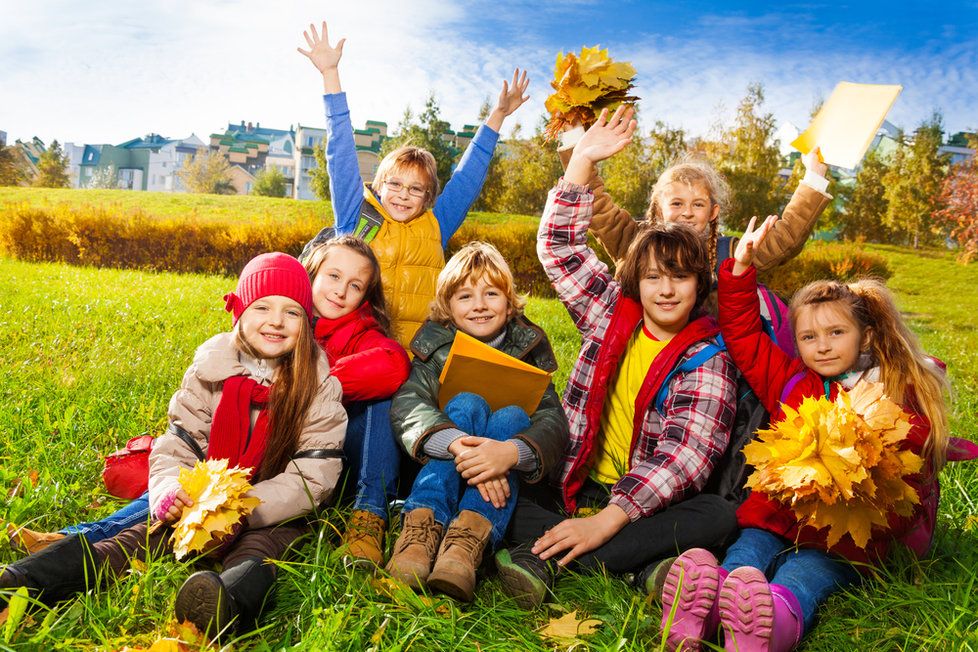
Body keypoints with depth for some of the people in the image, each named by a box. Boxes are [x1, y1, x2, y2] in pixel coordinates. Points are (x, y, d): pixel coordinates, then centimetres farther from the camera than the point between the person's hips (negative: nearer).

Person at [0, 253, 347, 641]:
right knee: (148, 533, -21)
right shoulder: (209, 372, 2)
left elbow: (314, 477, -13)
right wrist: (169, 492, -22)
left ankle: (231, 599, -63)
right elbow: (176, 446, 1)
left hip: (275, 516, -3)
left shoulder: (319, 386, -6)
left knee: (264, 543, -33)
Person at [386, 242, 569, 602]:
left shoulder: (529, 349, 0)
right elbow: (406, 405, -20)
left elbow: (553, 419, -16)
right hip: (442, 471, 0)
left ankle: (469, 539, -48)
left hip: (508, 479, 1)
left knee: (512, 416, -27)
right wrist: (459, 444, -41)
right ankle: (423, 527, -44)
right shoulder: (436, 346, 0)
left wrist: (512, 451, -40)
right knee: (467, 403, -25)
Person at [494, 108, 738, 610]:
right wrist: (583, 160, -2)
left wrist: (607, 519, -27)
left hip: (646, 504, -2)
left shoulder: (707, 359, -5)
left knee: (719, 516, -31)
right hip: (576, 489, 3)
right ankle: (643, 567, -32)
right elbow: (559, 248, 5)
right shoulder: (612, 314, 7)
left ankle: (542, 557, -36)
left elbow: (685, 454, -17)